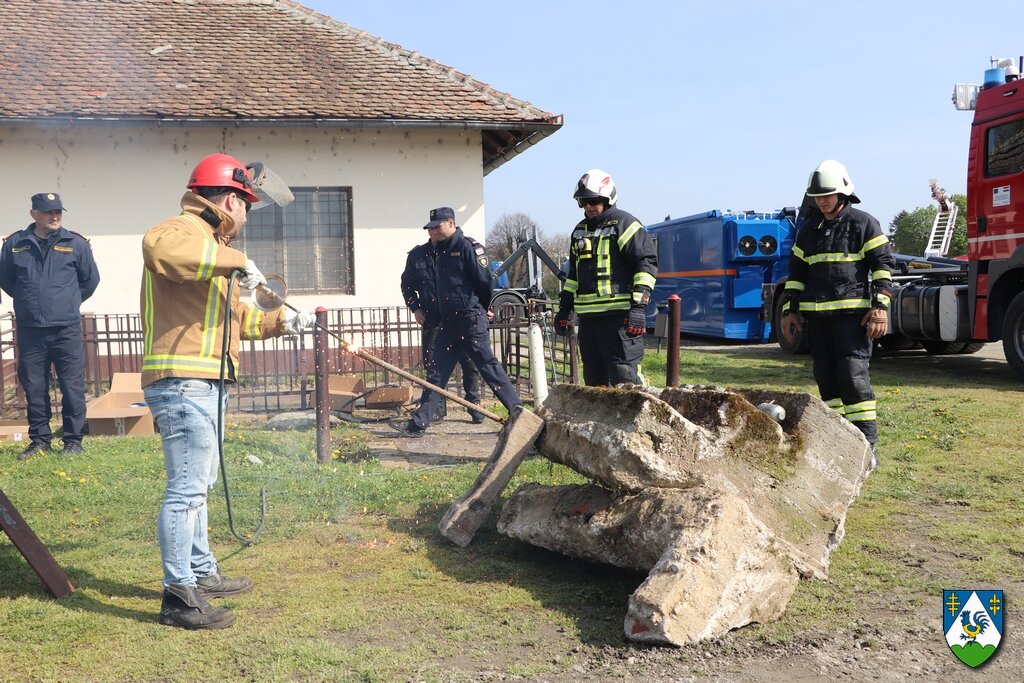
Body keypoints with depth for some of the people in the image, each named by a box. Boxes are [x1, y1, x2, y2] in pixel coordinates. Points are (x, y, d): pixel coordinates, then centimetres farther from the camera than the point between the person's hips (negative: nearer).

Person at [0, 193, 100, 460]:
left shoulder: (76, 243, 2)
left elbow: (91, 279, 13)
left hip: (67, 330, -2)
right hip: (29, 330, 2)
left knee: (72, 387, -2)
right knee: (34, 388, 7)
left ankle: (73, 440, 8)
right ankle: (39, 440, 19)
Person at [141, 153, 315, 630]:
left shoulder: (212, 246, 25)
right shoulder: (185, 230, -8)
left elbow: (236, 318, 33)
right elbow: (160, 248, -35)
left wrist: (281, 322, 29)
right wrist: (233, 260, -29)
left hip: (205, 385, 11)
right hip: (183, 381, -11)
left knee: (198, 485, 19)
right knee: (186, 488, -8)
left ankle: (202, 574, 32)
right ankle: (179, 595, -2)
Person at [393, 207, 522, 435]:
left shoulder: (467, 247, -11)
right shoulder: (439, 251, 15)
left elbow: (485, 280, -12)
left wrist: (482, 309, 1)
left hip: (471, 320, -8)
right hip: (448, 322, 8)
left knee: (488, 367, -2)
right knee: (436, 372, 7)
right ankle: (419, 423, 9)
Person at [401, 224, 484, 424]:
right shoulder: (417, 255, 8)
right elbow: (407, 285, 19)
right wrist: (415, 308, 8)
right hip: (432, 319, 2)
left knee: (469, 363, -1)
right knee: (433, 364, 5)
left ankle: (474, 407, 9)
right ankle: (437, 408, 15)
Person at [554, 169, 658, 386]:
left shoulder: (623, 224, -3)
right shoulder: (580, 230, 20)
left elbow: (647, 262, -9)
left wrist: (638, 306, -16)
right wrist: (564, 308, 22)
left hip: (618, 315, -8)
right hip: (587, 316, 8)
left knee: (623, 377, -11)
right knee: (593, 379, 11)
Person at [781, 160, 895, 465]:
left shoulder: (864, 223, -1)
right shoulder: (808, 229, 15)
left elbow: (883, 264, -4)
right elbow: (797, 270, 20)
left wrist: (880, 307, -12)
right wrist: (791, 308, 13)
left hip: (852, 313, -6)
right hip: (816, 314, 6)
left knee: (853, 374, -12)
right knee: (827, 377, 7)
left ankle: (866, 445, -9)